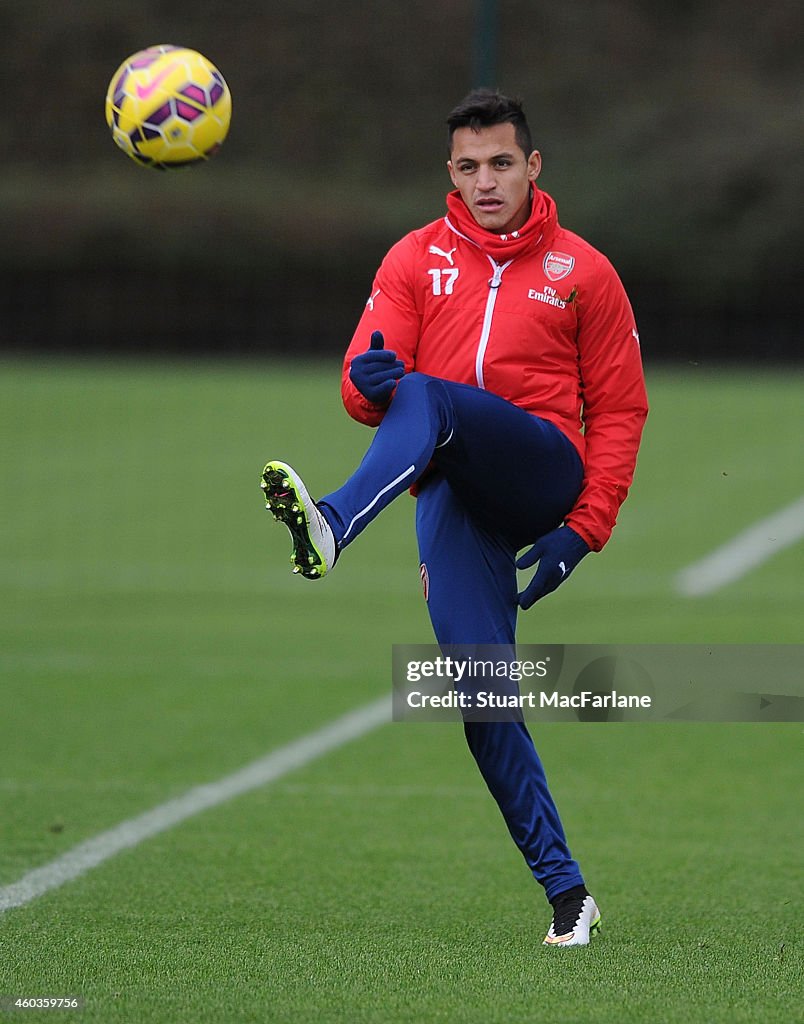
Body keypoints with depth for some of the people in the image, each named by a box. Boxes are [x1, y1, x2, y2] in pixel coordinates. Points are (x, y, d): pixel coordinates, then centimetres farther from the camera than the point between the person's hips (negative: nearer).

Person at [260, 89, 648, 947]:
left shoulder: (581, 272, 10)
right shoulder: (416, 261, 13)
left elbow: (619, 408, 10)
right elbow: (364, 388, 3)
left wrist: (585, 528, -1)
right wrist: (367, 384, -23)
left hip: (541, 472, -2)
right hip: (456, 498, 2)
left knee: (428, 400, -32)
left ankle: (333, 527, -57)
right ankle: (565, 891, -4)